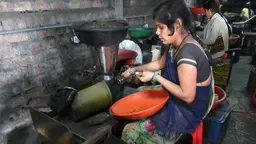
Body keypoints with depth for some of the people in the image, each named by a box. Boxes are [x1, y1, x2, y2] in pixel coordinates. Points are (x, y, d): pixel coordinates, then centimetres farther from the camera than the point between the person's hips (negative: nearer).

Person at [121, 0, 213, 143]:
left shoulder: (187, 53, -33)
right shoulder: (176, 45, -2)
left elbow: (187, 96, -29)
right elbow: (160, 63, 15)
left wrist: (155, 77, -23)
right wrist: (134, 70, 10)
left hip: (187, 111, -9)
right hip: (177, 100, 9)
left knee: (131, 131, -5)